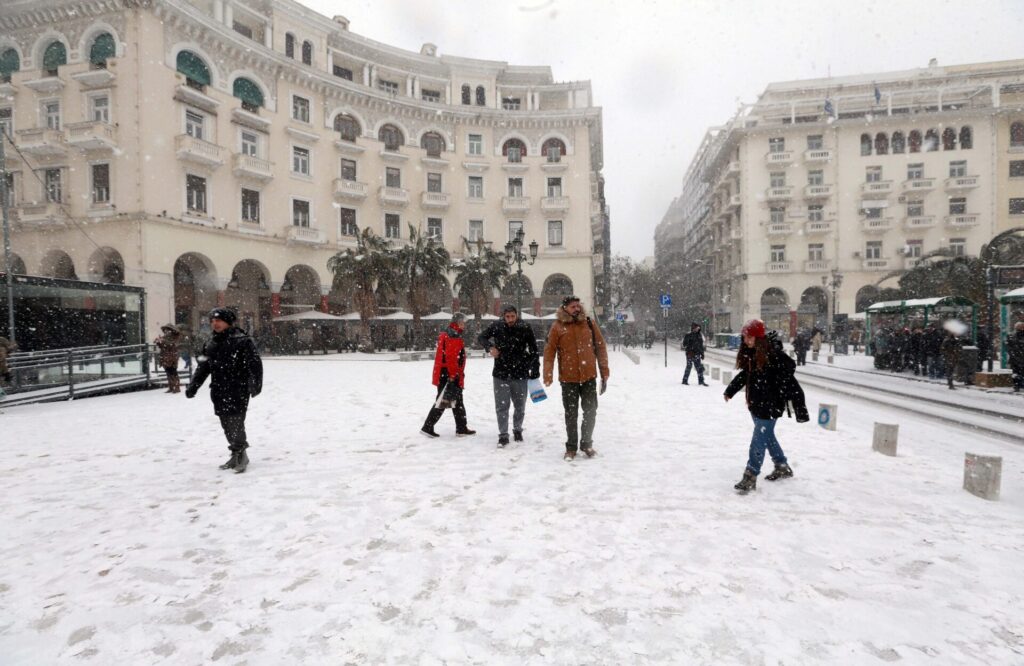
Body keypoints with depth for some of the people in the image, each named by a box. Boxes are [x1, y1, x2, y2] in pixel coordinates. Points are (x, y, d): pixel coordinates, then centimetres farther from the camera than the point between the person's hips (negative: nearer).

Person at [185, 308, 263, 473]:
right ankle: (236, 455, 22)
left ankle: (240, 454, 2)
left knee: (235, 423, -10)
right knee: (226, 425, 11)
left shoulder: (242, 341, -8)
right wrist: (192, 386, 13)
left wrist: (255, 383, -25)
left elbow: (255, 363, -15)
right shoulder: (210, 343, 14)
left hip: (238, 390, -7)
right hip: (219, 391, 7)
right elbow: (202, 367, 19)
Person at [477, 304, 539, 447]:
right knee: (502, 406, 1)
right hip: (501, 374, 0)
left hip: (520, 374, 0)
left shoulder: (525, 328, -6)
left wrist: (535, 370, -3)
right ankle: (503, 435, 11)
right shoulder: (497, 327, -5)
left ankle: (517, 430, 34)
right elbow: (481, 337, 7)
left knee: (520, 406, 13)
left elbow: (534, 350, 1)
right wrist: (490, 347, -13)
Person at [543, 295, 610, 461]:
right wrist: (548, 375, -12)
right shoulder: (558, 326, -5)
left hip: (589, 376, 2)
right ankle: (571, 447, 22)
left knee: (590, 412, 10)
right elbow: (549, 352, -6)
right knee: (571, 414, 8)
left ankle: (586, 443, 28)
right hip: (568, 378, -2)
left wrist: (604, 373, 4)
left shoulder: (589, 323, 2)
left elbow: (601, 347, 5)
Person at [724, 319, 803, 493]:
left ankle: (750, 477, 1)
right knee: (768, 437, 21)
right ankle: (783, 467, 39)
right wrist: (730, 390, 27)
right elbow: (745, 374, 20)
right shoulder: (749, 354, 3)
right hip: (755, 403, 8)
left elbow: (789, 381, -20)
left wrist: (800, 409, -21)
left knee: (759, 441, -5)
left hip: (770, 406, -8)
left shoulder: (774, 355, -20)